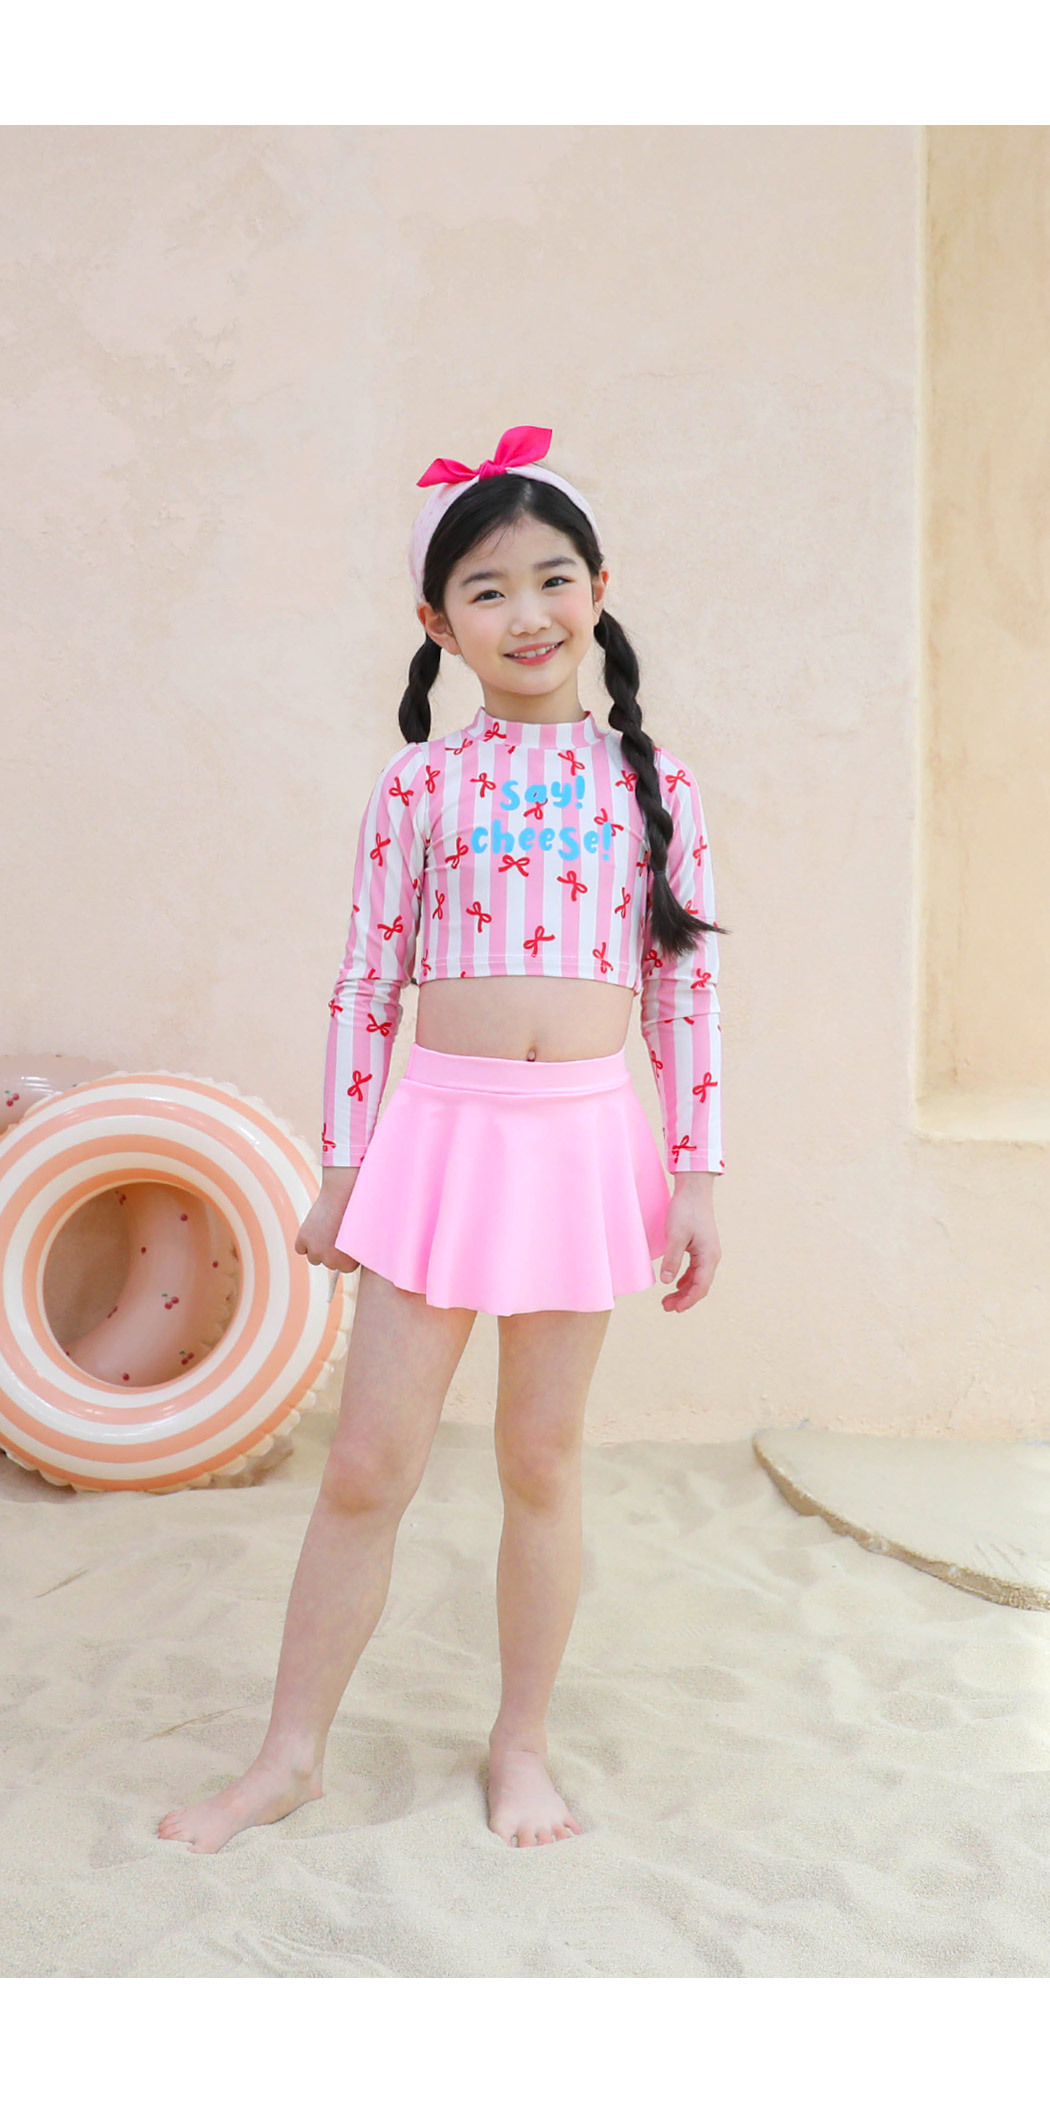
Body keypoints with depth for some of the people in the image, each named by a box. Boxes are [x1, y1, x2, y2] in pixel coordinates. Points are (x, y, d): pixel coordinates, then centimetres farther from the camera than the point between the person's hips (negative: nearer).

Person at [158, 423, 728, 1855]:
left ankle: (521, 1743, 28)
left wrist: (697, 1177, 2)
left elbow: (687, 989, 5)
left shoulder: (650, 777, 5)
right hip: (441, 1129, 0)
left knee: (542, 1458, 10)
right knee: (368, 1462, 3)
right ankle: (290, 1756, 19)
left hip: (586, 1142, 1)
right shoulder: (420, 784, 2)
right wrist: (342, 1171, 3)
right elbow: (368, 984, 4)